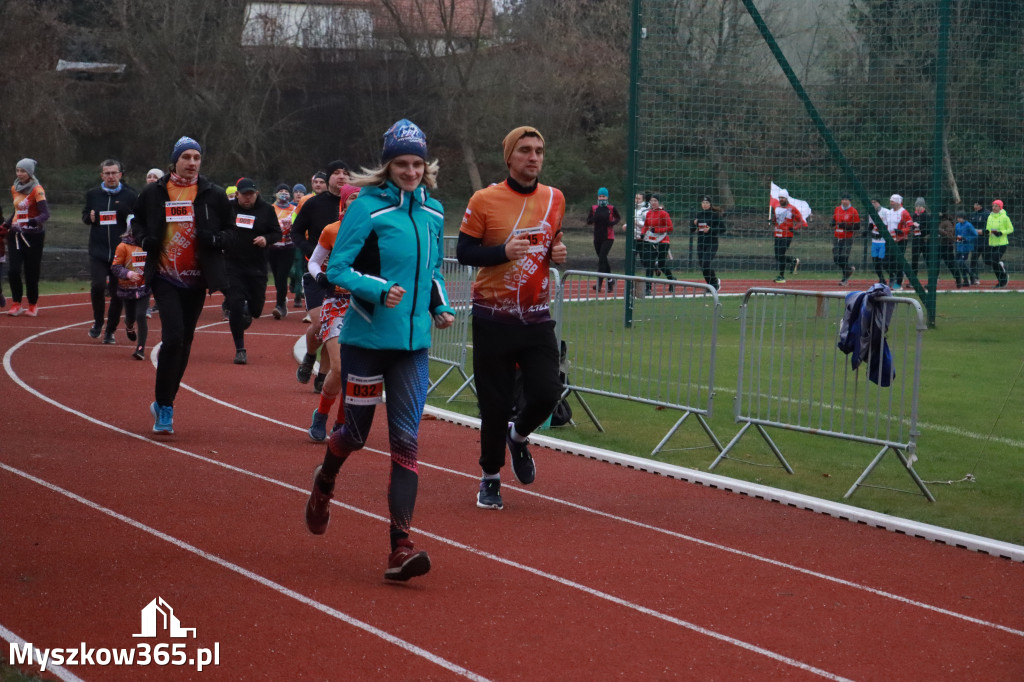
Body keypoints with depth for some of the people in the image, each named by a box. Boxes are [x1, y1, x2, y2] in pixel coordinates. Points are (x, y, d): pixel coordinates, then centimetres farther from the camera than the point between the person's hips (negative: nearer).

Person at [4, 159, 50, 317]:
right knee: (13, 270, -7)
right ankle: (16, 304, 1)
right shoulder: (14, 189, 10)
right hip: (15, 234, 5)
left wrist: (35, 220, -38)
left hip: (33, 235, -5)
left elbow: (45, 213, -20)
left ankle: (33, 305, 15)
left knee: (31, 272, 0)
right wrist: (6, 225, 16)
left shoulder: (37, 190, -10)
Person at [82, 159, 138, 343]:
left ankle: (110, 331, 15)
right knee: (97, 286, -15)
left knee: (117, 293, 2)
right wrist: (90, 217, -3)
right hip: (98, 252, 1)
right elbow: (85, 215, 21)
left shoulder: (130, 196, 3)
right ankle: (98, 321, 10)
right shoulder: (93, 194, 8)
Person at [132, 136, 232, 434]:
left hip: (197, 279, 2)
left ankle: (164, 403, 24)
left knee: (183, 343, 10)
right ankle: (165, 406, -8)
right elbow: (137, 222, 15)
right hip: (165, 277, -2)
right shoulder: (155, 193, 2)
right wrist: (144, 239, -6)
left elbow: (230, 230, 9)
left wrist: (217, 239, -12)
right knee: (173, 336, -18)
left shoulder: (213, 195, 2)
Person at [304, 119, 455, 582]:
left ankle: (400, 548, -10)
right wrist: (379, 291, -27)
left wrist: (441, 306, 6)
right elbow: (337, 269, -12)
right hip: (365, 339, -4)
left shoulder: (433, 212, 8)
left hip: (413, 344, 4)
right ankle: (324, 483, 47)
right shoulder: (367, 209, -10)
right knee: (357, 432, 10)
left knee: (406, 439, -7)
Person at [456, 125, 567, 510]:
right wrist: (503, 252, -21)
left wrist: (558, 252, -2)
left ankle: (518, 436, 24)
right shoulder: (484, 200, -6)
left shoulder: (555, 199, 7)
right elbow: (463, 252, -5)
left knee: (547, 394, -9)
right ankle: (491, 477, 21)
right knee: (495, 403, 1)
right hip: (493, 319, -3)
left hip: (537, 317, 3)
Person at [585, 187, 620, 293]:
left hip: (608, 237, -5)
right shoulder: (594, 208, 6)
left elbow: (618, 218, 11)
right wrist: (594, 219, -16)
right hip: (597, 237, 5)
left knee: (602, 259, -15)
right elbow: (588, 221, 6)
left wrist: (612, 222, -10)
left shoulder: (611, 209, -2)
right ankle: (610, 281, 30)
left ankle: (599, 284, -19)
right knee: (603, 260, 12)